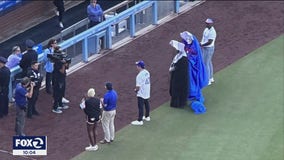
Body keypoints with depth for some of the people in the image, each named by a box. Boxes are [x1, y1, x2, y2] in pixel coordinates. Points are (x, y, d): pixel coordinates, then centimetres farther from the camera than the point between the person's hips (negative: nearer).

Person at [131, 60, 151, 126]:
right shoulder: (147, 72, 2)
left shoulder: (140, 75, -25)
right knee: (147, 104, 22)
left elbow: (138, 86, -25)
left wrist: (136, 90, -3)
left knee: (141, 107, -3)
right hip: (147, 93, 9)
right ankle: (147, 117, 37)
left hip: (141, 93, -9)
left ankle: (140, 120, 1)